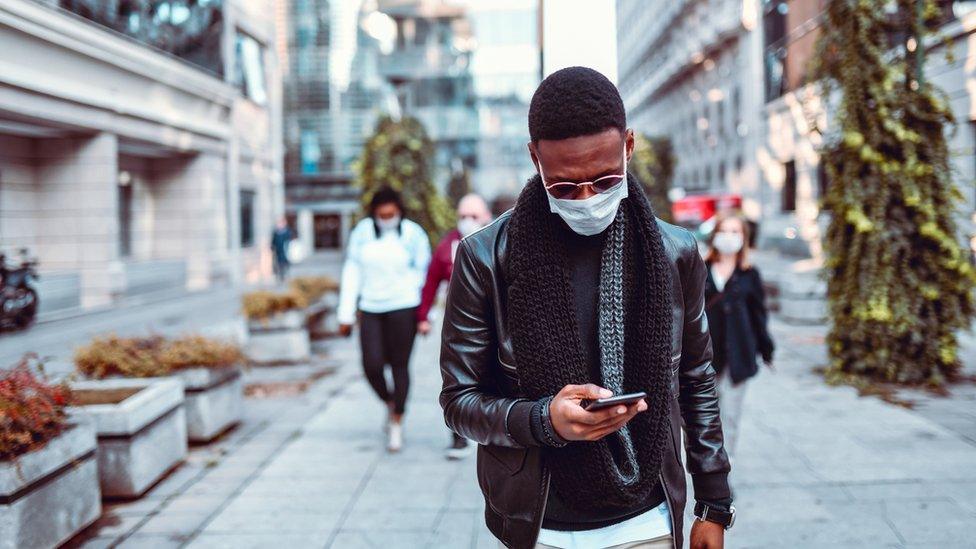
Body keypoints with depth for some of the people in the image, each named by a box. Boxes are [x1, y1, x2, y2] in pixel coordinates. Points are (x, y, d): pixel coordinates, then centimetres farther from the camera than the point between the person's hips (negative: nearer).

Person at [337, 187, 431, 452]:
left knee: (399, 365, 0)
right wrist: (346, 314, 4)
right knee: (372, 366, -5)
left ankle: (397, 423, 13)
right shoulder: (361, 233, 4)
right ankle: (390, 404, 25)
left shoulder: (413, 234, -2)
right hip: (370, 309, 2)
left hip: (403, 307, -2)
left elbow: (424, 274, 0)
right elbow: (352, 274, 6)